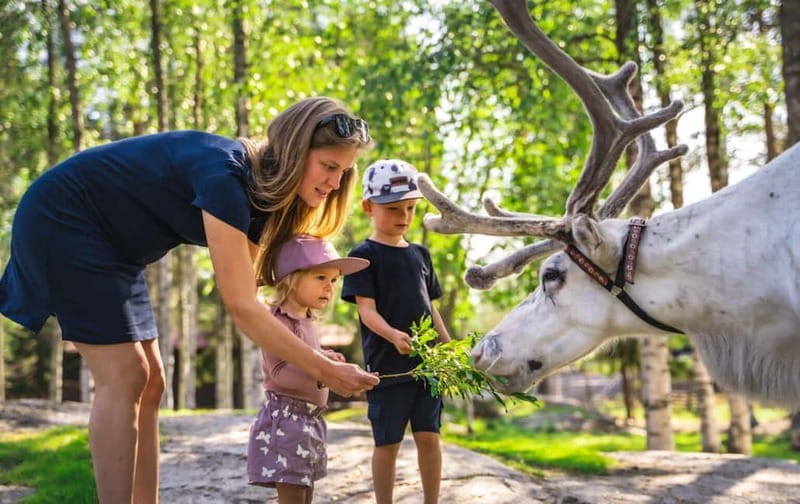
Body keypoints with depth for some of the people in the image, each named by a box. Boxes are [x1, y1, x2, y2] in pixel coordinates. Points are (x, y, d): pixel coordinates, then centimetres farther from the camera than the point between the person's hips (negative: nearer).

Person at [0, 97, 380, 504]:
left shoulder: (260, 192, -1)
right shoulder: (224, 176, -30)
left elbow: (246, 298, -2)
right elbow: (241, 307, -32)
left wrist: (312, 357, -12)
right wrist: (323, 369, -28)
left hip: (111, 243, 9)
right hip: (62, 220, -9)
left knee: (148, 384, 5)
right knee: (124, 378, -15)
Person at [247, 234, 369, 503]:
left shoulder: (306, 321, 13)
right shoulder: (278, 321, -17)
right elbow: (279, 372, -25)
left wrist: (325, 358, 12)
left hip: (309, 419, 10)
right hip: (286, 418, -10)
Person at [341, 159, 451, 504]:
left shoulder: (420, 254, 14)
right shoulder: (364, 255, -4)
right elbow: (367, 309, -13)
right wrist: (393, 335, -31)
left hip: (427, 361, 5)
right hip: (387, 365, -5)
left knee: (429, 435, 5)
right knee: (387, 442, 3)